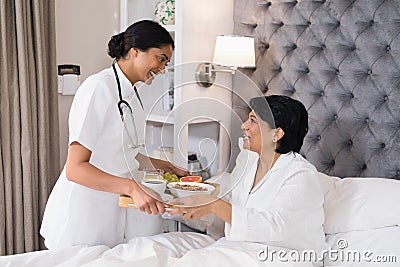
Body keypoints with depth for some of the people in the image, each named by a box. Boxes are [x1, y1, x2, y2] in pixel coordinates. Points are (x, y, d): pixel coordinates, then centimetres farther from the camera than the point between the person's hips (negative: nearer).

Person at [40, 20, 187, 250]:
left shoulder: (131, 94, 10)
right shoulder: (99, 88, -19)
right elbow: (75, 168, -26)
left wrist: (163, 166, 18)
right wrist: (132, 187, -36)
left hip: (111, 211, 9)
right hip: (82, 213, -8)